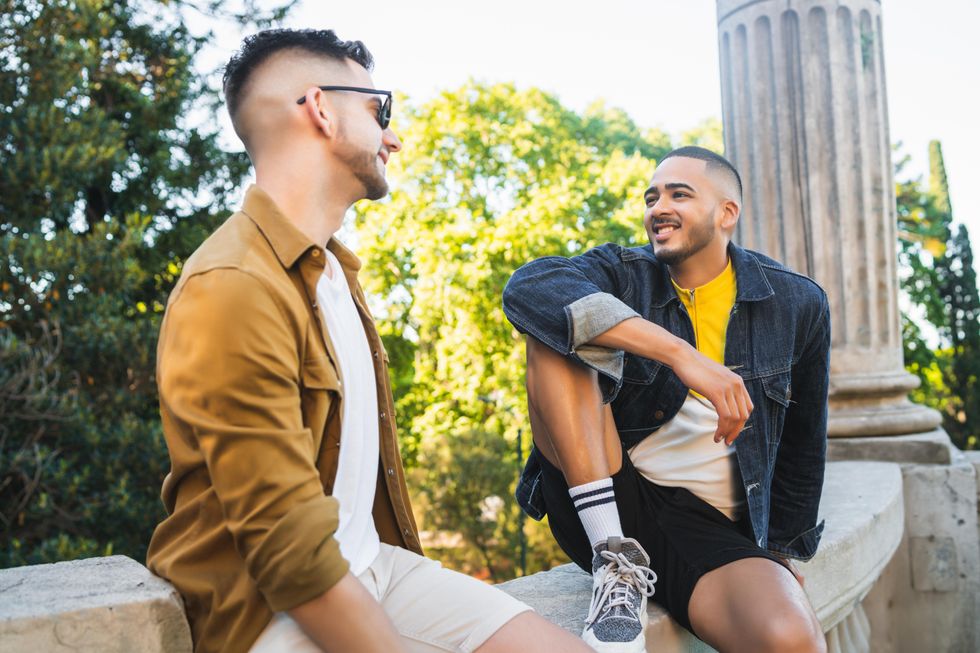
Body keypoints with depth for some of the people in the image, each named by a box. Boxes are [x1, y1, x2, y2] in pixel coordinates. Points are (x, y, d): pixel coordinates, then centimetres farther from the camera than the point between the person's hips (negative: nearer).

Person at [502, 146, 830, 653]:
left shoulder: (797, 305, 6)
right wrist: (680, 354, -31)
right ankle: (615, 558, -19)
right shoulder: (622, 272, 1)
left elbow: (802, 445, 17)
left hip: (707, 529, -2)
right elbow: (527, 287, -23)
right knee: (555, 330, -20)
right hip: (600, 509, 2)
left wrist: (783, 554, 17)